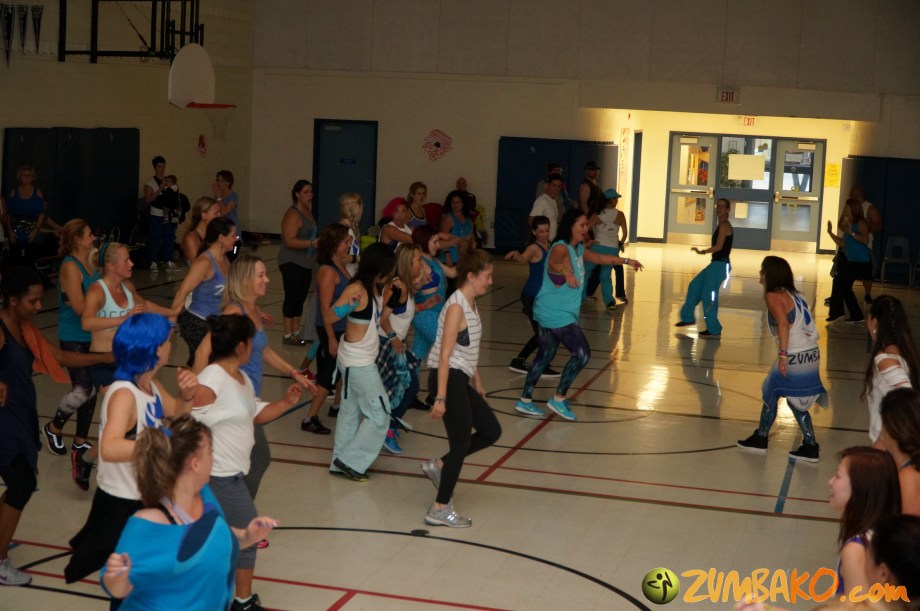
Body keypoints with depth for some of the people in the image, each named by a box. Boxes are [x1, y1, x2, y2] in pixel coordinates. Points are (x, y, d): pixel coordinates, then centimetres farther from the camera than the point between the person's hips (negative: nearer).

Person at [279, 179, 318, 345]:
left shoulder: (307, 212, 10)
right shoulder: (293, 214, -17)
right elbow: (289, 240, -25)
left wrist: (318, 243, 9)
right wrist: (312, 243, -30)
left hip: (305, 262, 9)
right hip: (291, 262, -9)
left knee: (301, 297, 12)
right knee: (292, 297, -5)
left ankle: (296, 332, 20)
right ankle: (288, 335, 0)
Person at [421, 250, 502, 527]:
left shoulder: (471, 304, 12)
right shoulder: (456, 307, -17)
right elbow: (444, 355, -20)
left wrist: (477, 382, 25)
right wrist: (440, 398, -22)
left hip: (461, 380, 10)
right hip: (449, 379, -10)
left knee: (491, 431, 12)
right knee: (461, 443, -3)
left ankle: (439, 465, 21)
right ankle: (440, 509, 7)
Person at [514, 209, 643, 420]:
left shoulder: (578, 248, 13)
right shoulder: (561, 248, -17)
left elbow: (598, 258, 26)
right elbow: (553, 262, -33)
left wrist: (626, 261, 27)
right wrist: (566, 272, -47)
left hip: (550, 314, 10)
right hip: (556, 314, -10)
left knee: (544, 356, 14)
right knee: (582, 354, -7)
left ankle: (525, 401, 20)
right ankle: (559, 398, 2)